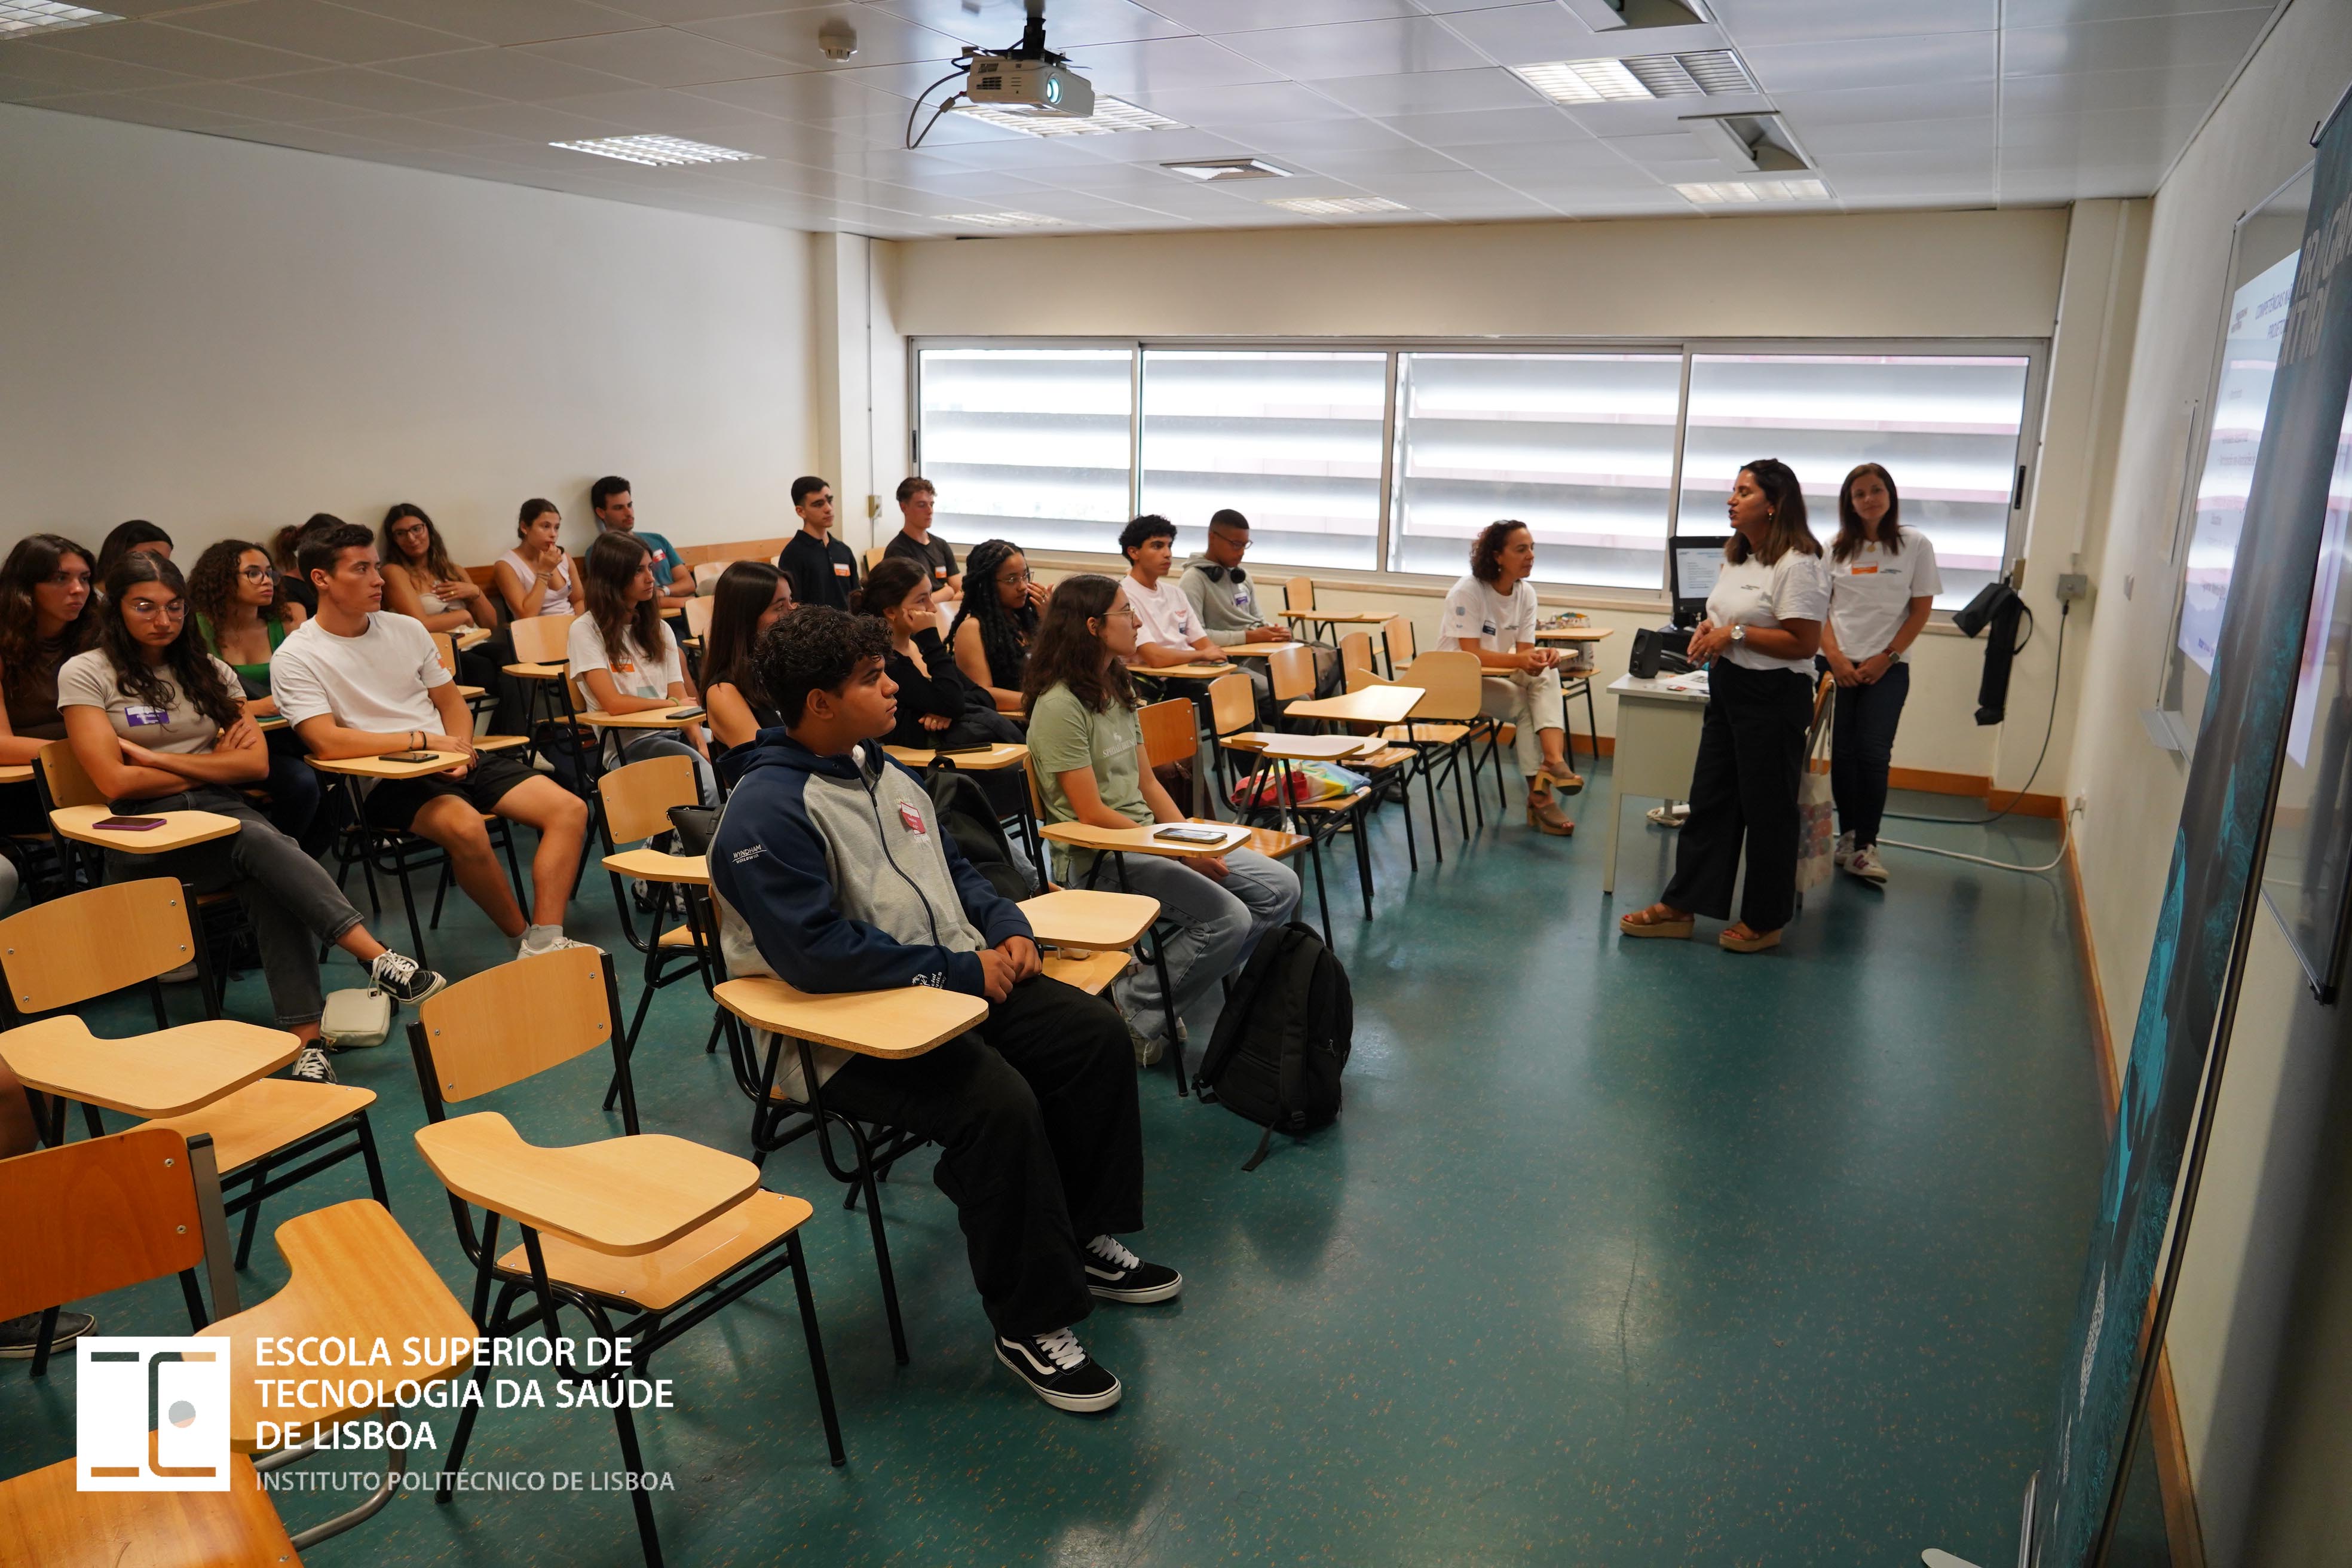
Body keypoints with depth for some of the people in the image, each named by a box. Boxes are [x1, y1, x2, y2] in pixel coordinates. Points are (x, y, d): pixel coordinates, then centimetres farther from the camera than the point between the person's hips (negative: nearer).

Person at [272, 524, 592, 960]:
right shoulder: (296, 658, -4)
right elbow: (326, 743, -15)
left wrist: (461, 749, -4)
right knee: (465, 826, -37)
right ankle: (520, 937, -15)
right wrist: (425, 740, -15)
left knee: (569, 809, -14)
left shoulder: (406, 629, 13)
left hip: (455, 762, 6)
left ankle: (544, 942, -21)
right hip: (385, 782, -6)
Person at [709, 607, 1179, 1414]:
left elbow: (953, 867, 23)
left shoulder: (882, 771, 13)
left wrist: (1008, 927, 3)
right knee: (999, 1103, -30)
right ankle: (1032, 1324, -10)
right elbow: (818, 953, -25)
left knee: (1094, 1032, -4)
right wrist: (960, 969, -20)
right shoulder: (766, 813, -17)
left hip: (958, 978, 9)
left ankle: (1088, 1239, 13)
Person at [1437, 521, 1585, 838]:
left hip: (1498, 676, 6)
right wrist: (1520, 660, -39)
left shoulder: (1526, 594, 0)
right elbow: (1471, 655, -26)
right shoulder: (1467, 592, -18)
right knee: (1524, 705, -25)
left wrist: (1539, 656, -28)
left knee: (1546, 675, -24)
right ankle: (1541, 796, -16)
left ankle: (1553, 760, -39)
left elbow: (1524, 652, -3)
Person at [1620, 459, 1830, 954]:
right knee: (1709, 801, 12)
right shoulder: (1738, 557, 12)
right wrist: (1709, 629, 2)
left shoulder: (1797, 565, -16)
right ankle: (1679, 906, 19)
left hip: (1774, 698, -9)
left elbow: (1804, 642, -20)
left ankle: (1765, 922, 17)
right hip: (1727, 689, 9)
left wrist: (1736, 634, -20)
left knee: (1767, 810, 3)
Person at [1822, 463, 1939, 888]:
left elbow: (1921, 610, 1)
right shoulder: (1836, 548, 5)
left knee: (1873, 755, -8)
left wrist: (1886, 658, -8)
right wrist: (1834, 656, -8)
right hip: (1838, 665, 2)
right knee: (1842, 753, 4)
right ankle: (1847, 836, 13)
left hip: (1887, 669, -2)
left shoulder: (1915, 545, 1)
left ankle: (1865, 846, -5)